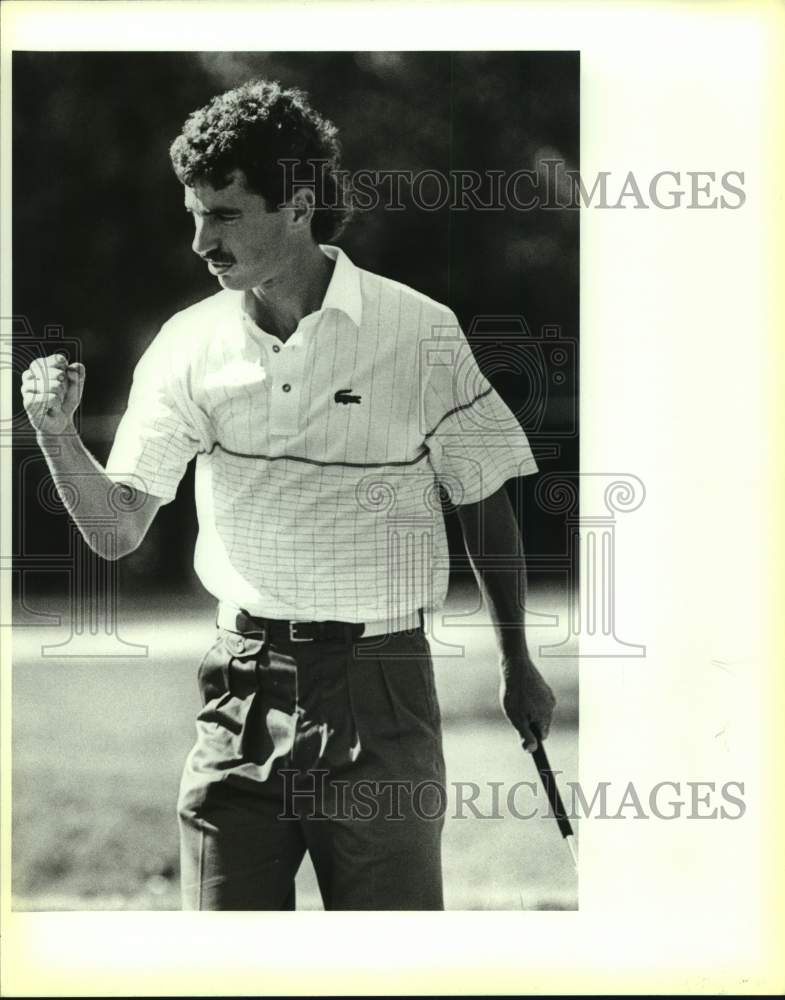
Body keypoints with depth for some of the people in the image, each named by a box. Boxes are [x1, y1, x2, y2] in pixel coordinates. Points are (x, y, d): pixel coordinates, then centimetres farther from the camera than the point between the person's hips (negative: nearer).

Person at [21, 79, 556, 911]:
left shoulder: (419, 333, -4)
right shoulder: (189, 345, 2)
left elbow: (483, 501, 6)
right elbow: (117, 530, 0)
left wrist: (516, 664, 8)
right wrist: (57, 435, -18)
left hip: (381, 693, -2)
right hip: (241, 689, 2)